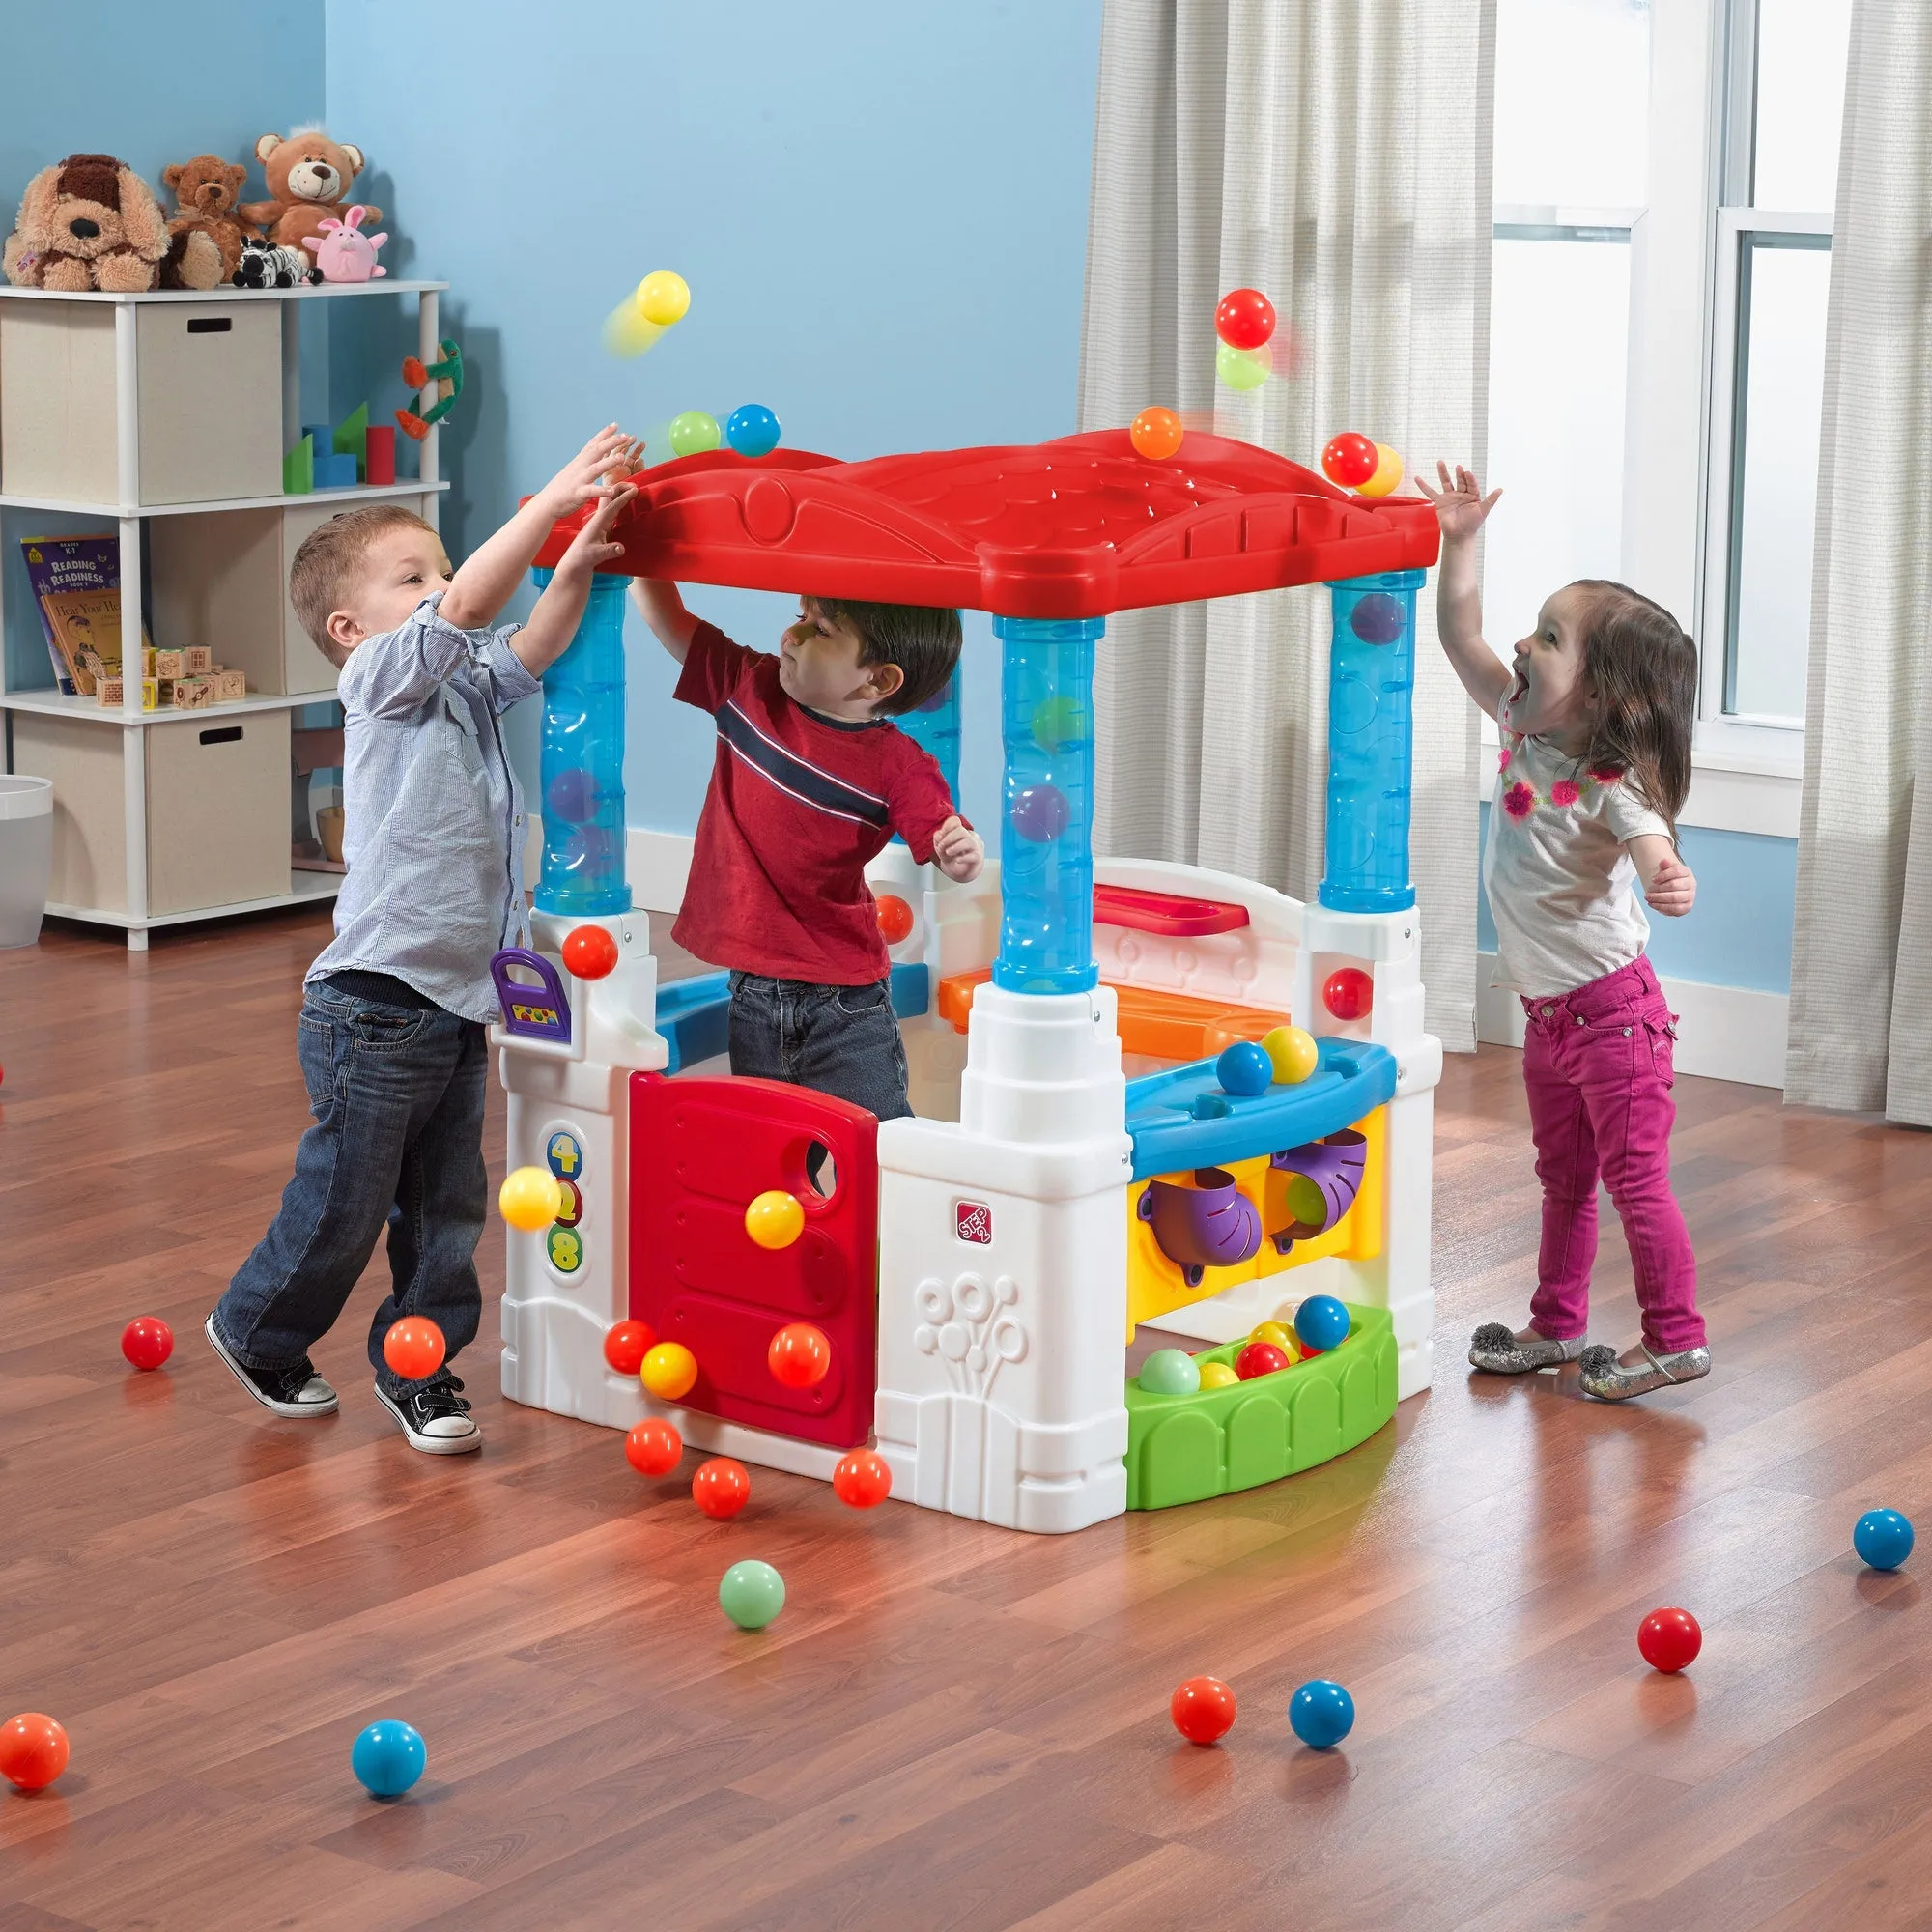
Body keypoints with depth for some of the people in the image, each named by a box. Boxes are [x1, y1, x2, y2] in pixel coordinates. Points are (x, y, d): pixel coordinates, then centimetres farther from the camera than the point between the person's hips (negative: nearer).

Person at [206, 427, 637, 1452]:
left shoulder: (464, 685, 13)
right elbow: (464, 607, -26)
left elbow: (527, 646, -3)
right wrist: (555, 499, -31)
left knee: (447, 1205, 13)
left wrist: (578, 565, -21)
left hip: (457, 1002, 8)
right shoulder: (384, 677, -11)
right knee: (343, 1204, 4)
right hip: (375, 1009, -8)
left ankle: (416, 1367, 25)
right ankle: (257, 1331, 26)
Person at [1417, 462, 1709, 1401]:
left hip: (1611, 1009, -8)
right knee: (1563, 1178, 19)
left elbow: (1653, 850, -41)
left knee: (1633, 1176, -2)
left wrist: (1671, 883, -64)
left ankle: (1676, 1338, 9)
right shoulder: (1522, 726, -1)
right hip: (1547, 1013, 8)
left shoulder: (1610, 787, -24)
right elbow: (1461, 639, 6)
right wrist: (1460, 542, -1)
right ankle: (1557, 1326, 31)